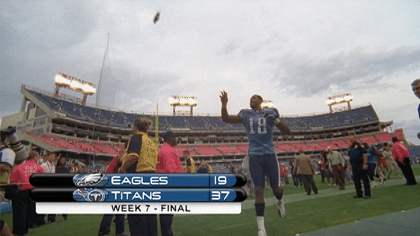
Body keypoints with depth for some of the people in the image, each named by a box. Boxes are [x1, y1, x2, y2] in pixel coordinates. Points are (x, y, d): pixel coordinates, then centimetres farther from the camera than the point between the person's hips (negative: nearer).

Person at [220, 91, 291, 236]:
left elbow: (287, 131, 0)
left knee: (275, 187, 11)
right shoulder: (245, 114, 7)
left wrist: (276, 120, -17)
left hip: (269, 154, 0)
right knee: (259, 190, -4)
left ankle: (280, 202, 48)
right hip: (254, 156, 0)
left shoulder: (270, 113, 3)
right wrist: (224, 105, -15)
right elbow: (226, 118, 1)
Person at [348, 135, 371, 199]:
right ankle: (359, 194, 19)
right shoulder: (350, 148, 16)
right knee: (356, 180, 10)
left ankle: (367, 194, 7)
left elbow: (364, 154, -13)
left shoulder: (359, 145, -5)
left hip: (360, 164, -7)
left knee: (365, 179, -1)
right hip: (354, 166, 7)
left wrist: (365, 163, -19)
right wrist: (350, 165, 17)